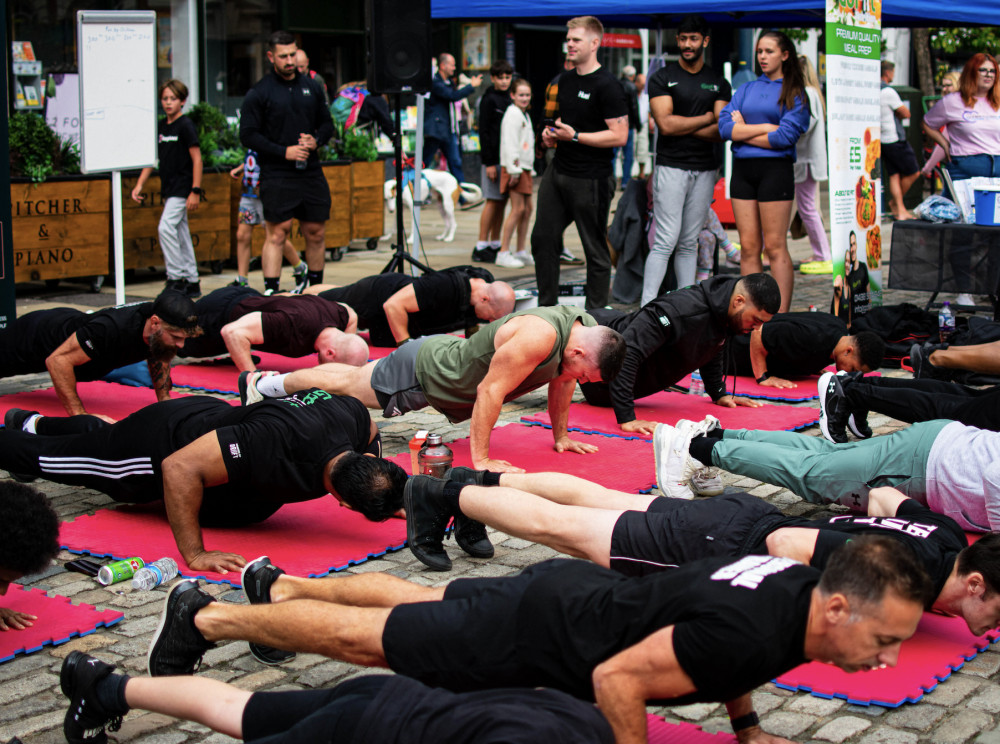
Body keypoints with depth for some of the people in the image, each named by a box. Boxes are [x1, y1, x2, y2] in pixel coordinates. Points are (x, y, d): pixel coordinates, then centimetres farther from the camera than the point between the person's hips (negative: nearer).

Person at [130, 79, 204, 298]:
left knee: (166, 227, -18)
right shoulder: (160, 127, 11)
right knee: (181, 233, 10)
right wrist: (139, 185, 8)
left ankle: (176, 278, -11)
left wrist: (195, 191, -16)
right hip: (168, 189, 8)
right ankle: (192, 282, 15)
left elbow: (197, 159, -12)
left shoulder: (186, 126, -9)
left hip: (182, 188, -8)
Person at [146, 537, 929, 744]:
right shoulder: (751, 634, -37)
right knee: (365, 638, 8)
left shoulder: (798, 582, -9)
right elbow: (617, 678, -31)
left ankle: (284, 586, 50)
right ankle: (205, 616, 25)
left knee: (422, 601, 29)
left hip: (572, 591, 8)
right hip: (533, 637, -8)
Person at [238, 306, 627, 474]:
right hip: (422, 372, -7)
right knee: (347, 382, 15)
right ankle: (261, 384, 37)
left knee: (353, 379, 26)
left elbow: (562, 381, 5)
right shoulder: (539, 336, -41)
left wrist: (561, 436, 11)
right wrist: (480, 460, -34)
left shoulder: (587, 331, -14)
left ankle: (268, 382, 46)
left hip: (451, 355, 7)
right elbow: (490, 390, -38)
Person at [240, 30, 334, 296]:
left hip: (311, 172, 5)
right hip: (277, 176, -5)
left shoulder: (312, 87, 13)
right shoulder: (259, 92, -2)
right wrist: (283, 152, -14)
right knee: (277, 234, -9)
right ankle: (270, 293, -8)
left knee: (316, 233, 9)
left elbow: (327, 123, 20)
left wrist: (316, 140, -2)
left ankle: (316, 290, 22)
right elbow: (247, 135, -6)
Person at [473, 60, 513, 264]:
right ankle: (481, 247, -4)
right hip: (494, 158, -7)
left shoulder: (509, 99, 15)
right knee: (493, 201, -7)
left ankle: (495, 245, 14)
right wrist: (489, 163, -15)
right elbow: (484, 132, -10)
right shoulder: (488, 100, -6)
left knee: (502, 202, 8)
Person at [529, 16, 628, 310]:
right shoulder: (565, 79, 13)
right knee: (543, 238, 10)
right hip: (558, 173, 8)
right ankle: (547, 306, 22)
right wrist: (552, 132, 6)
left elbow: (619, 136, -18)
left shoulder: (607, 85, -13)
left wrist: (574, 136, -18)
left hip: (591, 180, -8)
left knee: (595, 249, 2)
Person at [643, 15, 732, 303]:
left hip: (705, 169, 4)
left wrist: (682, 125, -8)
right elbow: (665, 124, -10)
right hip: (671, 167, -3)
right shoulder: (662, 78, 2)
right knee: (666, 241, -10)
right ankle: (647, 306, -9)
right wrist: (706, 118, -3)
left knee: (689, 243, 7)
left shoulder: (718, 83, 11)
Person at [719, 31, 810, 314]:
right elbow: (724, 126, 2)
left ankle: (781, 315, -3)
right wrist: (765, 127, -7)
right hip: (742, 170, 5)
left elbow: (785, 137, -11)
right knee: (748, 246, 4)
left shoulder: (795, 93, 3)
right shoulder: (746, 89, 16)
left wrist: (743, 130, -2)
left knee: (774, 247, -6)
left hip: (775, 170, -5)